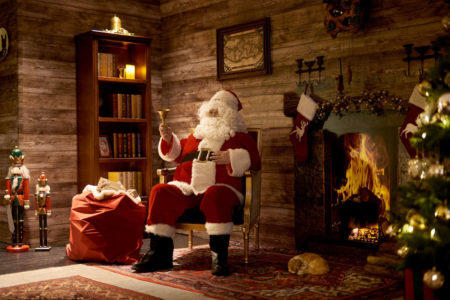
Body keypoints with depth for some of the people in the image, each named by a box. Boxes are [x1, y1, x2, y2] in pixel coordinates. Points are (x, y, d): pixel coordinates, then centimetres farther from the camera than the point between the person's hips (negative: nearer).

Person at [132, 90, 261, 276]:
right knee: (160, 192, -22)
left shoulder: (241, 138, 19)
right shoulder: (197, 135, 31)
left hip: (220, 187, -4)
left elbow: (254, 161, 6)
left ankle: (219, 257, -34)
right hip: (186, 188, 4)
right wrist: (168, 139, 15)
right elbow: (177, 154, 34)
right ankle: (159, 252, -20)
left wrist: (232, 158, -11)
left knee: (215, 196, -39)